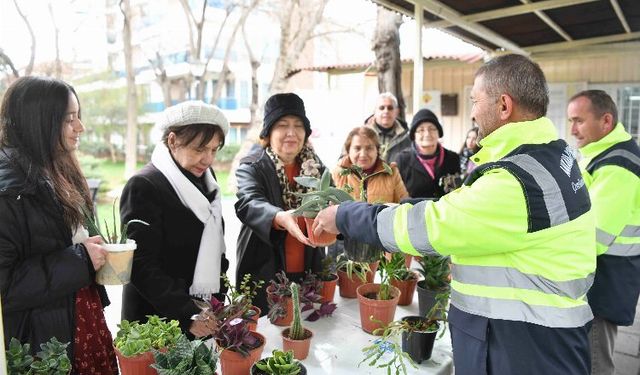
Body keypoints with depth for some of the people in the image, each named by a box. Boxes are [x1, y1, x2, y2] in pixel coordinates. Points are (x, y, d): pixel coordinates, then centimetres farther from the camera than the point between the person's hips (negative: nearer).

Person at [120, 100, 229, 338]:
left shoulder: (205, 178, 4)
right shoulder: (143, 186, -16)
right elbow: (141, 266, -18)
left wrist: (219, 296, 6)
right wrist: (187, 315, -23)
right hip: (158, 320, -6)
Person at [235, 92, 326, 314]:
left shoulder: (317, 169, 6)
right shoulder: (251, 168, -7)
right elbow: (249, 204, -25)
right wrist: (281, 217, -46)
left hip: (308, 273, 3)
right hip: (264, 275, -3)